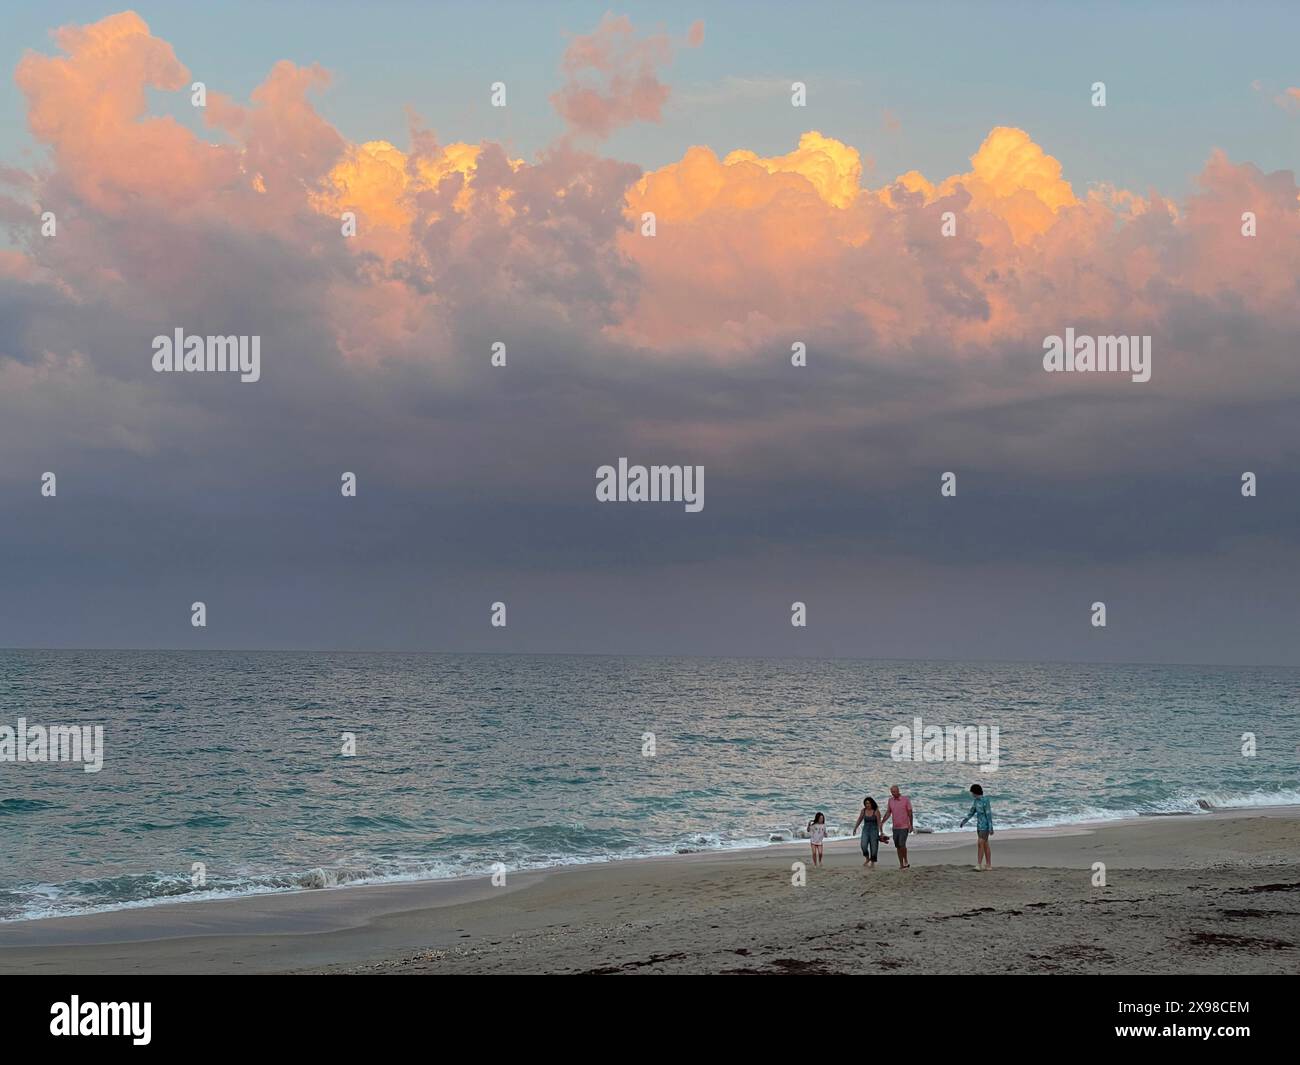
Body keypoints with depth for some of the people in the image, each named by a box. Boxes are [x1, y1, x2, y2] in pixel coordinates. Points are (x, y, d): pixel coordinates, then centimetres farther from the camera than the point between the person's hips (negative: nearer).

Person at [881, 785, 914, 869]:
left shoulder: (906, 799, -8)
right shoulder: (890, 800, 5)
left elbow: (910, 812, -6)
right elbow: (888, 813, 9)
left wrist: (911, 825, -9)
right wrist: (882, 822, -3)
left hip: (904, 827, -5)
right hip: (895, 827, 5)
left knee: (902, 844, -15)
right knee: (898, 846, 5)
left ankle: (906, 861, 2)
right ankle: (901, 864, 11)